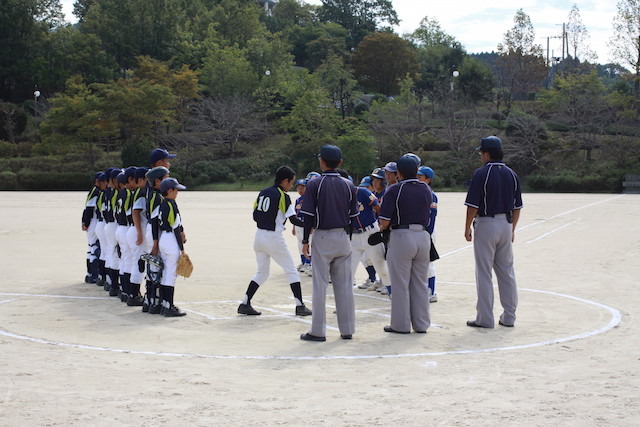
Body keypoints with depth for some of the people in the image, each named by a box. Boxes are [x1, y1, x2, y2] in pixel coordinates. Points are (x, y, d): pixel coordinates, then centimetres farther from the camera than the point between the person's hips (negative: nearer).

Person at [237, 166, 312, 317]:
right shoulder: (283, 196, -11)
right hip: (274, 238, -6)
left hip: (259, 236, 6)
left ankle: (245, 304, 8)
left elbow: (255, 216, 10)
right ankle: (300, 306, 4)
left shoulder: (262, 193, 8)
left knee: (262, 273, 16)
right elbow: (293, 220, -14)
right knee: (291, 271, 6)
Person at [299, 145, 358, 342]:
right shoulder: (348, 185, 4)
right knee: (344, 285, 8)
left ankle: (318, 331, 3)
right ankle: (347, 330, 12)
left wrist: (305, 240, -1)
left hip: (322, 237, -4)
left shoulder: (314, 184, -9)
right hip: (343, 237, 4)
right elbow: (353, 216, 7)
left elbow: (309, 216, -9)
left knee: (320, 285, 0)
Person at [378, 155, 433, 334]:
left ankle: (401, 324, 7)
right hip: (423, 237, 5)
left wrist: (383, 228, 10)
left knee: (400, 284, 3)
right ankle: (421, 324, 17)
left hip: (401, 237, -5)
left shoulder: (394, 190, -10)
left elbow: (385, 221, -12)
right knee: (420, 283, 12)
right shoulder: (426, 189, 7)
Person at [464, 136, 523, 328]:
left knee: (484, 273, -1)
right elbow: (517, 206, 10)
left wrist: (467, 228, -3)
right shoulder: (512, 175, 6)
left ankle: (485, 318, 0)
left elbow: (473, 204, -13)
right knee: (506, 271, 12)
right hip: (506, 225, 6)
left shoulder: (481, 173, -11)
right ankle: (509, 316, 16)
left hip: (486, 224, -6)